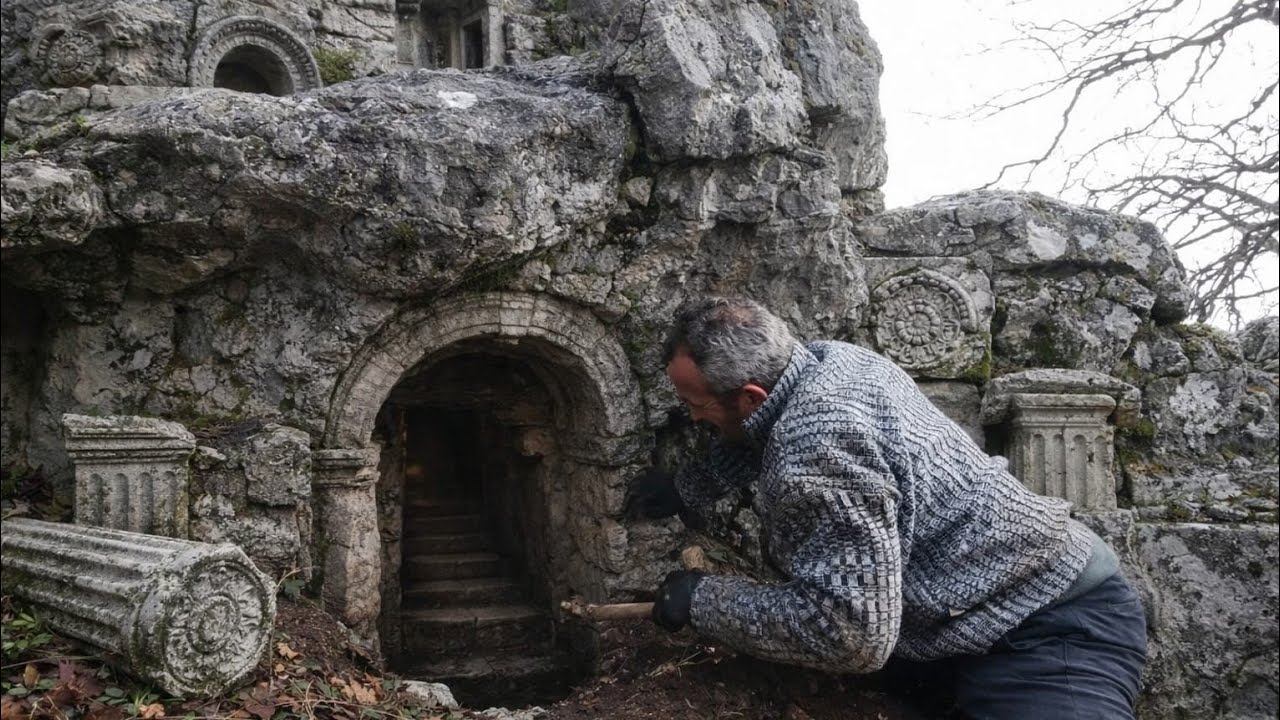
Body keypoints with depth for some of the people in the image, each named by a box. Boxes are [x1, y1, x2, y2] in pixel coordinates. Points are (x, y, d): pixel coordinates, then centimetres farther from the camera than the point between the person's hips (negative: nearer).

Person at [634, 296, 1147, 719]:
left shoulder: (817, 452, -29)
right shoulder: (828, 358, 1)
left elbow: (850, 633, -30)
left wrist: (701, 601, -20)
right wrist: (688, 489, 26)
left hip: (1053, 630, -10)